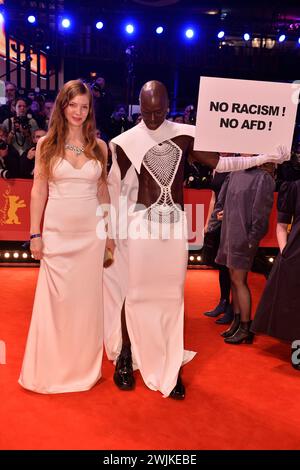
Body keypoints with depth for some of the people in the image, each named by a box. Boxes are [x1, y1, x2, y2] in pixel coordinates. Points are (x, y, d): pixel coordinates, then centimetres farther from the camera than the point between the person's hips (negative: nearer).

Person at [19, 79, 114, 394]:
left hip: (92, 231, 1)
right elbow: (38, 191, 1)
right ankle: (52, 368, 22)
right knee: (55, 299, 5)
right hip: (57, 231, -1)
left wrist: (110, 232, 8)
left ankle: (84, 366, 26)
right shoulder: (46, 144, 2)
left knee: (88, 299, 9)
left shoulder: (99, 146, 6)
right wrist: (35, 234, -4)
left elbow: (103, 192, 10)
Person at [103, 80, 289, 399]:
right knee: (136, 292, 4)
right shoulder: (126, 141, -1)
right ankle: (125, 356, 24)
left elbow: (219, 163, 3)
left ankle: (170, 367, 19)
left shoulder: (185, 135, 6)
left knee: (171, 295, 7)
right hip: (141, 224, -2)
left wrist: (264, 157, -4)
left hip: (174, 225, 3)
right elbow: (116, 190, 0)